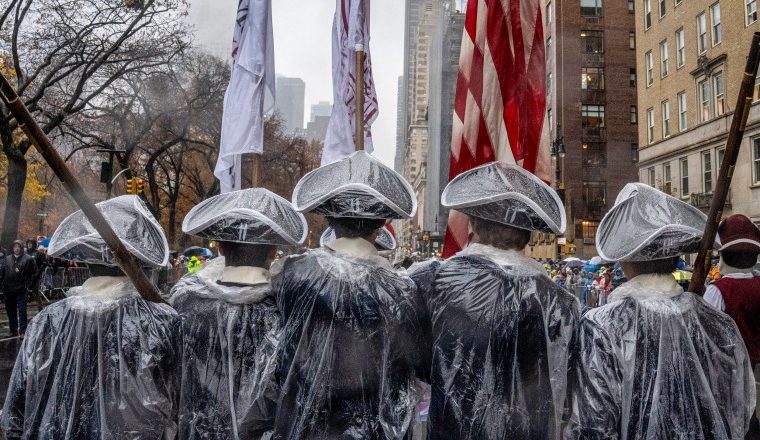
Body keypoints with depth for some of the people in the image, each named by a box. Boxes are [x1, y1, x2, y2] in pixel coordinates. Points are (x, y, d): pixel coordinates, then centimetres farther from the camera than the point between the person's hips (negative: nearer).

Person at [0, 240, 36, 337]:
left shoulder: (28, 259, -1)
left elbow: (34, 274, -1)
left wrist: (29, 287, -4)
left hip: (21, 290, -4)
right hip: (8, 291, 5)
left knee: (22, 312, -4)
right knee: (10, 312, 12)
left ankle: (23, 332, -1)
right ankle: (13, 331, 21)